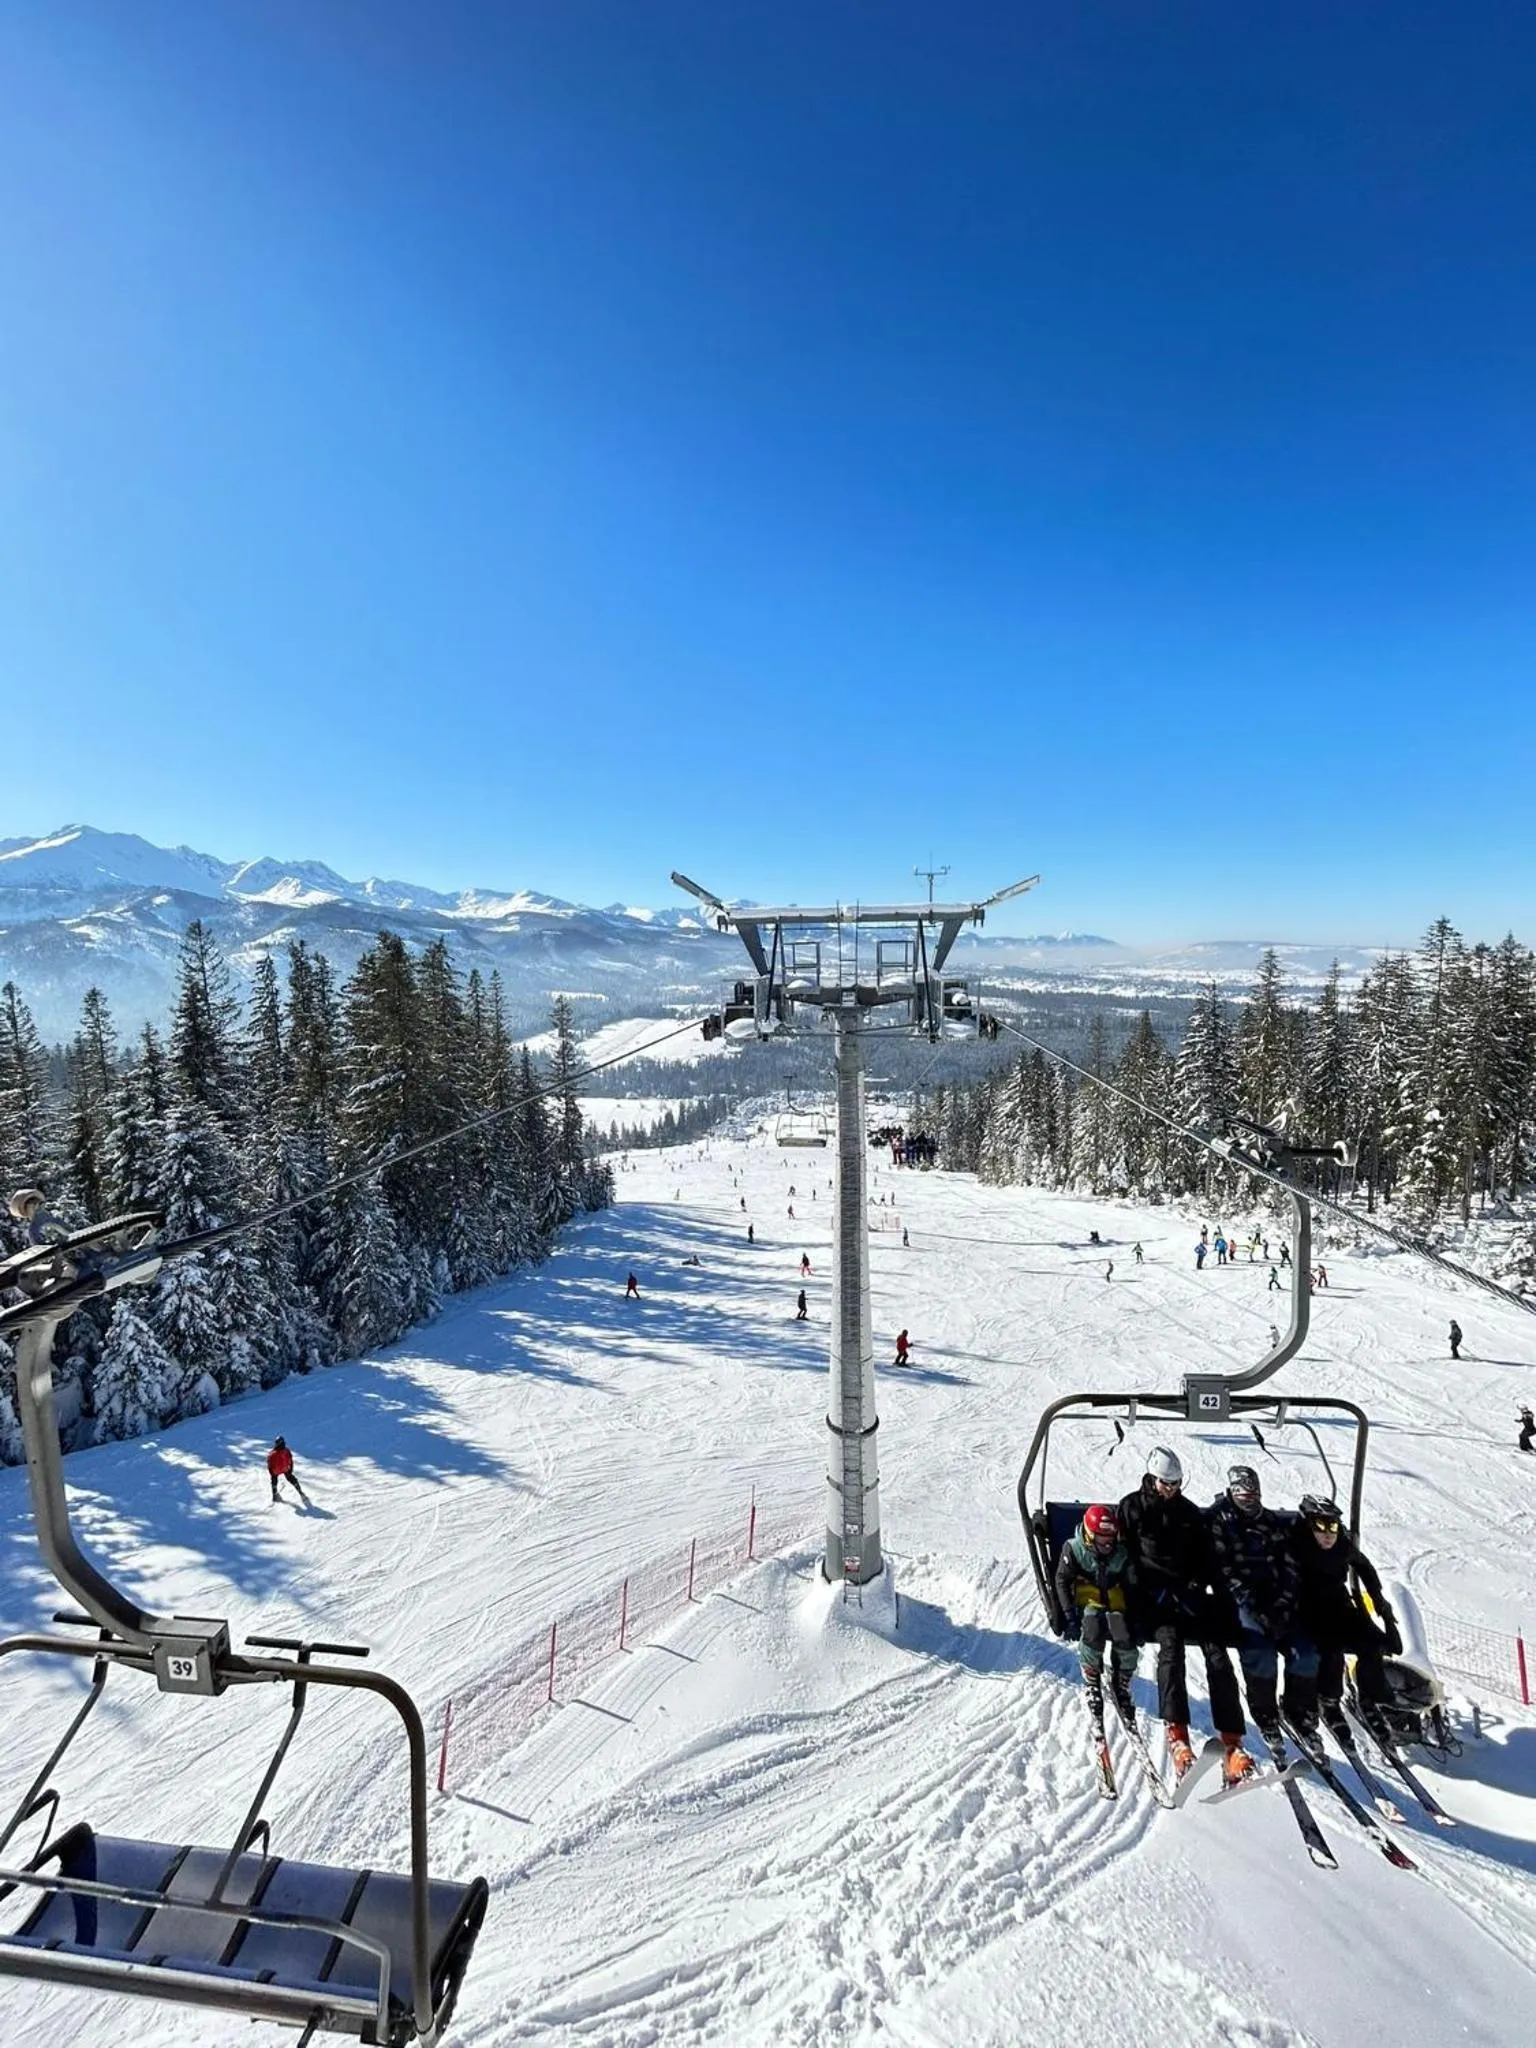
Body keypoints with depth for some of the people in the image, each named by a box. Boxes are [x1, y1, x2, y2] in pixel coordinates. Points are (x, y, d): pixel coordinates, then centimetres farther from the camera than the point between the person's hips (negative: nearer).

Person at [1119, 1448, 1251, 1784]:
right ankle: (1176, 1733, -29)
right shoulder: (1132, 1508, 3)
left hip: (1189, 1594, 4)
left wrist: (1196, 1586, -1)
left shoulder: (1189, 1512, 15)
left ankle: (1232, 1745, -17)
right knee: (1170, 1642, -29)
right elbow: (1125, 1556, 1)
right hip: (1151, 1598, -3)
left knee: (1216, 1652, -17)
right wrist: (1156, 1590, -10)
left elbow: (1205, 1557, 18)